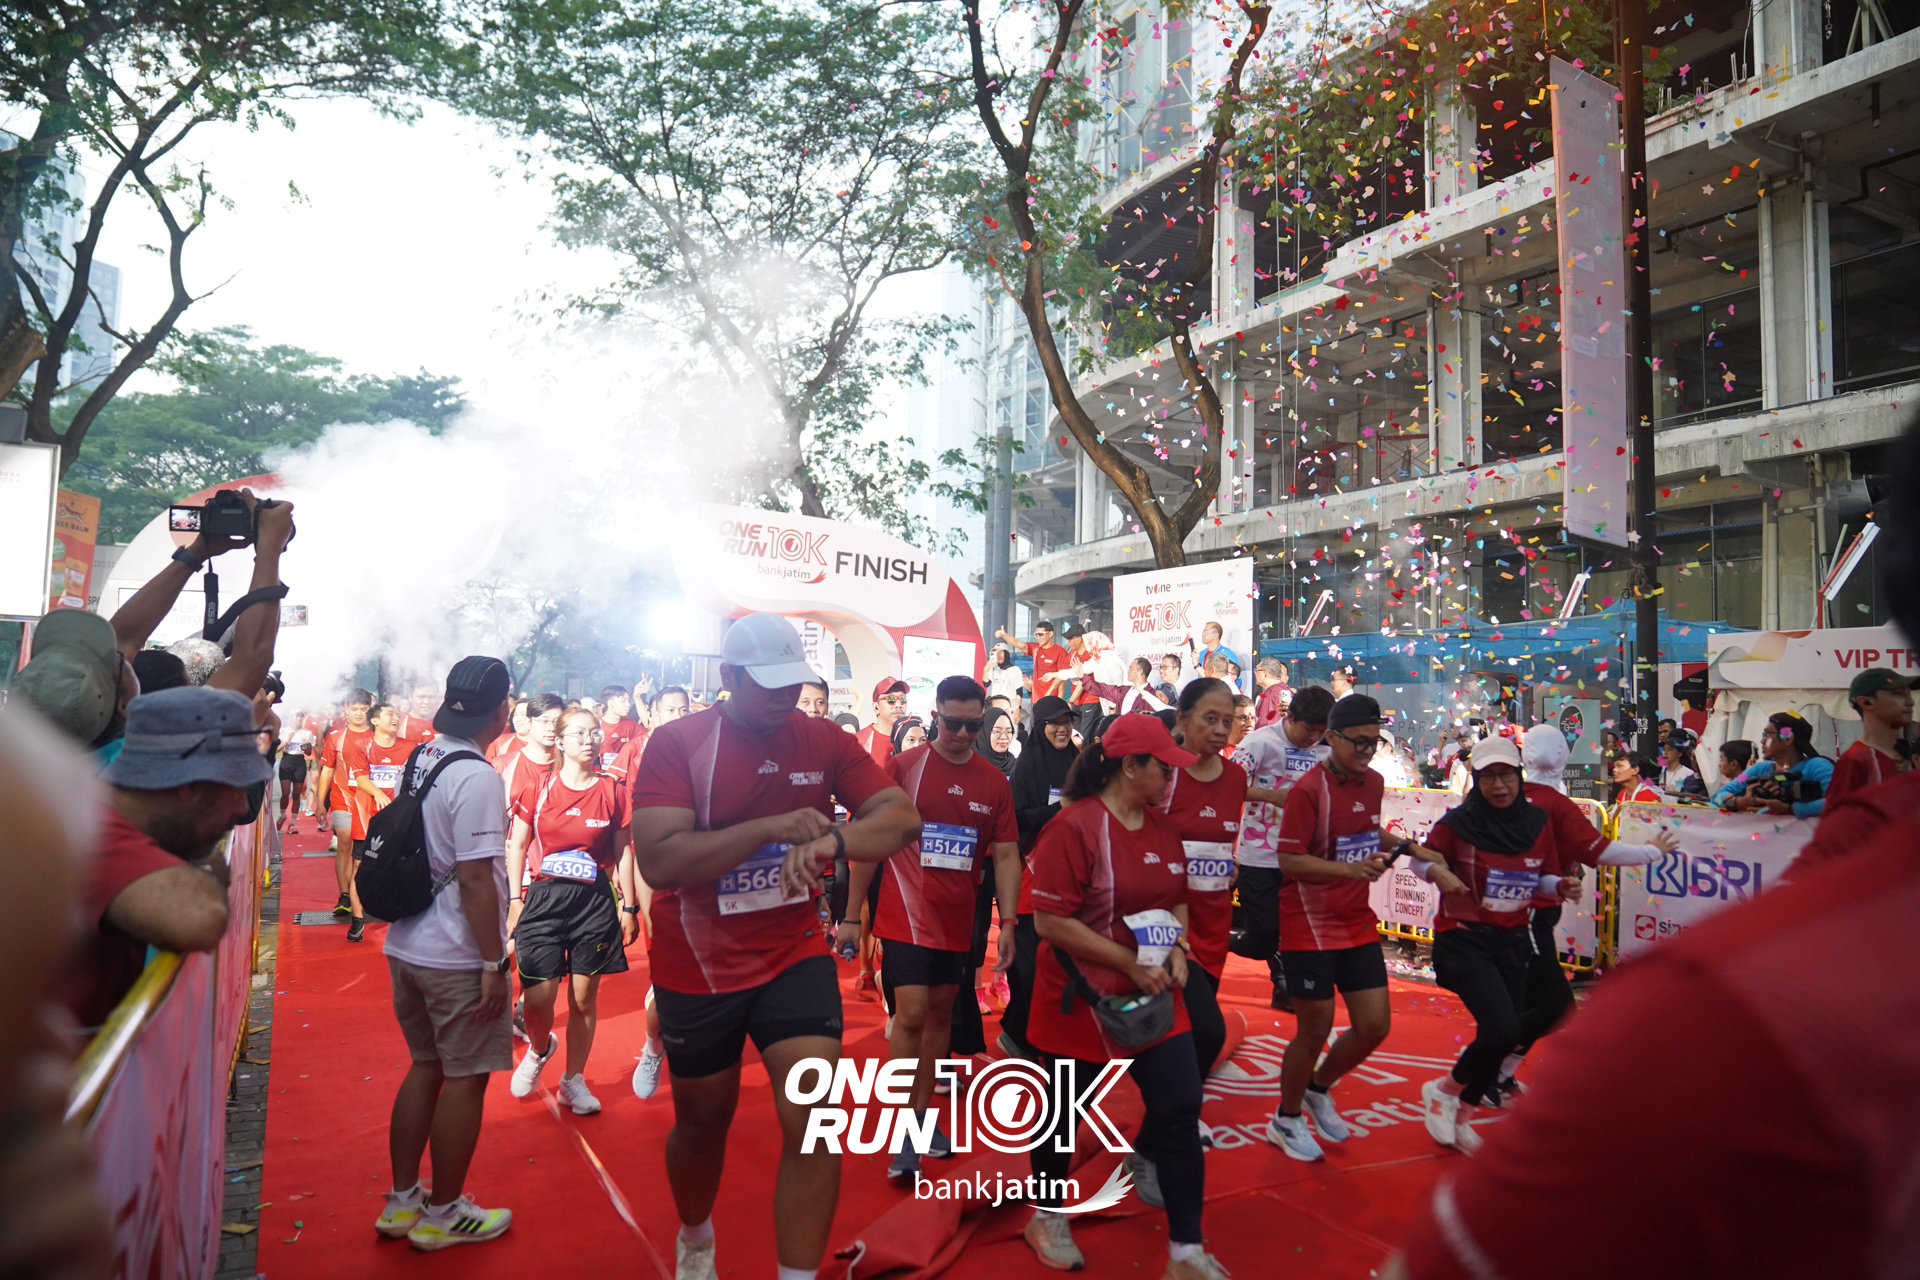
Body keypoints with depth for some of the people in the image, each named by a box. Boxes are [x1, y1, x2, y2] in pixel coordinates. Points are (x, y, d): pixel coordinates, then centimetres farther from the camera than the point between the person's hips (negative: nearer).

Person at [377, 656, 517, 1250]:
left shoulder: (421, 758, 5)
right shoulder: (477, 778, -22)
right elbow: (476, 878, -24)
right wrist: (493, 963, -17)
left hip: (406, 946, 9)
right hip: (457, 958, -8)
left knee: (426, 1066, 21)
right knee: (465, 1079, 7)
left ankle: (401, 1201, 32)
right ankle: (442, 1214, 21)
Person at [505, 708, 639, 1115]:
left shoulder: (614, 793, 2)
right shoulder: (539, 788, 0)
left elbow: (623, 853, 6)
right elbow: (516, 846, 6)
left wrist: (629, 906, 4)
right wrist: (514, 900, 0)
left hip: (595, 902, 1)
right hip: (543, 898, -1)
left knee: (584, 998, 7)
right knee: (537, 1000, -5)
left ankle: (573, 1080, 26)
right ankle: (539, 1048, 30)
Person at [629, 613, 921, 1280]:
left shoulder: (823, 741, -5)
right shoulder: (677, 742, -14)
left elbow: (903, 817, -12)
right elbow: (658, 861, -24)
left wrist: (831, 839, -32)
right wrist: (771, 828, -30)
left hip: (794, 956, 1)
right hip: (695, 968, -1)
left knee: (811, 1122, -10)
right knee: (702, 1122, 19)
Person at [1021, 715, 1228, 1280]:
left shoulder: (1162, 827, 3)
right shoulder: (1075, 826, -19)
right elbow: (1050, 920, -21)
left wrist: (1177, 949, -4)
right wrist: (1130, 964, -20)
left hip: (1154, 997, 6)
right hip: (1081, 998, -5)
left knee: (1181, 1109, 1)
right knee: (1065, 1110, 12)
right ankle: (1047, 1218, 38)